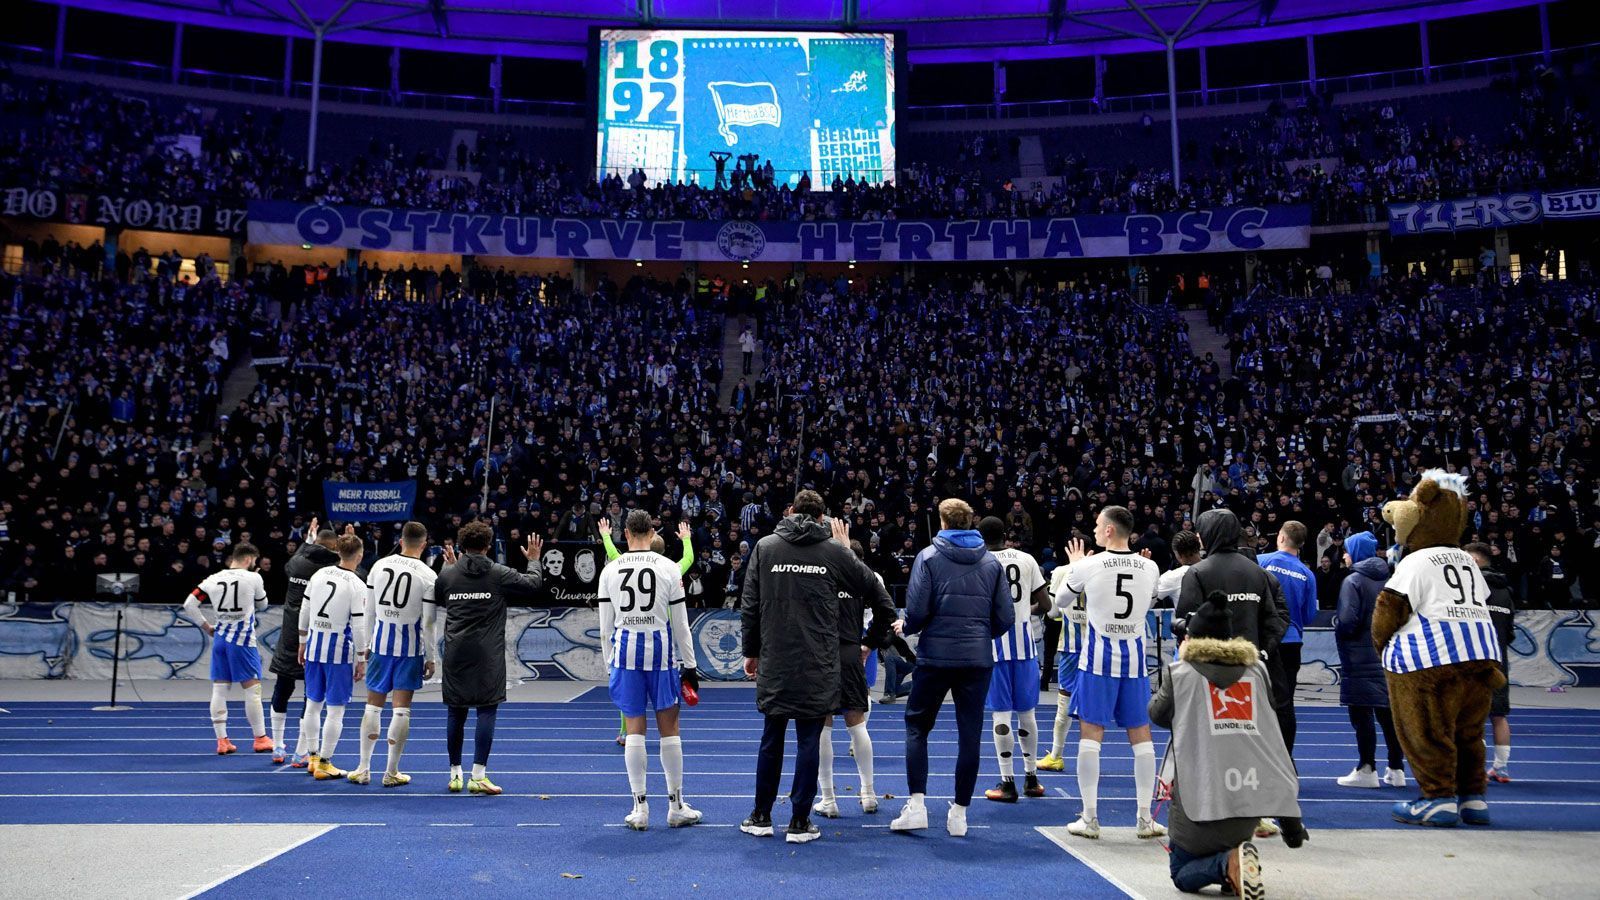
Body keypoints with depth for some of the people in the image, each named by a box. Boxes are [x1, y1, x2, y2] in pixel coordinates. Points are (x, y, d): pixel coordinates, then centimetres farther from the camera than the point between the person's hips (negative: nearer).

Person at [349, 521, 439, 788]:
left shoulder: (379, 565, 1)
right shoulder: (428, 575, -10)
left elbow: (368, 610, 6)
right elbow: (428, 623, -10)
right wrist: (431, 658, -1)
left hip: (381, 642, 3)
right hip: (410, 646, -3)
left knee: (373, 705, 13)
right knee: (401, 708, 4)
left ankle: (364, 769, 19)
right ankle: (391, 772, 9)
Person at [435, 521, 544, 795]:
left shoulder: (447, 574, 4)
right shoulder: (500, 574, -4)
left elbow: (438, 602, 22)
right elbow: (533, 584, 6)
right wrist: (534, 560, 24)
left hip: (455, 654, 3)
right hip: (488, 654, -3)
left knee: (456, 713, 11)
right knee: (487, 711, 0)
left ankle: (455, 774, 19)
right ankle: (478, 775, -4)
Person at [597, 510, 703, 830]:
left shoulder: (610, 570, 2)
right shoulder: (669, 568, -3)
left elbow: (606, 627, 5)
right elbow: (680, 623, -1)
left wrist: (610, 663, 15)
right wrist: (690, 665, 5)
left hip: (625, 650, 1)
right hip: (661, 649, -1)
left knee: (634, 729, 7)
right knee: (669, 728, 8)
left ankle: (640, 808, 9)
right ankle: (676, 807, 14)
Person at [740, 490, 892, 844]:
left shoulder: (764, 547, 2)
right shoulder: (834, 551, -1)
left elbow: (749, 605, 4)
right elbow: (872, 586, 8)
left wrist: (750, 650, 13)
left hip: (774, 663, 2)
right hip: (818, 668, -2)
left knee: (771, 739, 13)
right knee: (808, 742, 5)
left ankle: (761, 817, 22)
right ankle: (799, 822, 10)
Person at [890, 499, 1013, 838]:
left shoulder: (929, 556, -3)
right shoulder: (992, 561, 6)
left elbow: (917, 610, -11)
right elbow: (1005, 618, 4)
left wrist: (906, 627, 10)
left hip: (936, 657, -2)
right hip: (978, 660, 2)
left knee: (917, 726, 11)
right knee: (970, 733, 8)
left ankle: (917, 805, 4)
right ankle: (960, 812, 12)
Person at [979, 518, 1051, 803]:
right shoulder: (1026, 559, 4)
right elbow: (1045, 605, 2)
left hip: (994, 642, -3)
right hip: (1024, 641, 3)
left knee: (1001, 713, 1)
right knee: (1027, 712, 15)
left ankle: (1007, 783, 3)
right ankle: (1031, 778, 23)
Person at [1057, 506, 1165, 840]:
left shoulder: (1088, 565, -9)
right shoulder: (1150, 568, 1)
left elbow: (1060, 601, 9)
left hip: (1098, 656, -3)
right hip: (1134, 656, 3)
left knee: (1090, 734, 3)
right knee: (1141, 735, 10)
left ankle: (1090, 818, 3)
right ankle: (1145, 818, 13)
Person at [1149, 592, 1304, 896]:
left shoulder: (1181, 672, 2)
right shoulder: (1257, 670, 12)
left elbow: (1157, 714, 18)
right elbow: (1269, 726, 16)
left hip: (1201, 794, -4)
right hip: (1254, 792, 4)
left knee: (1182, 874, 16)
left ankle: (1228, 863, -14)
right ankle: (1238, 857, 8)